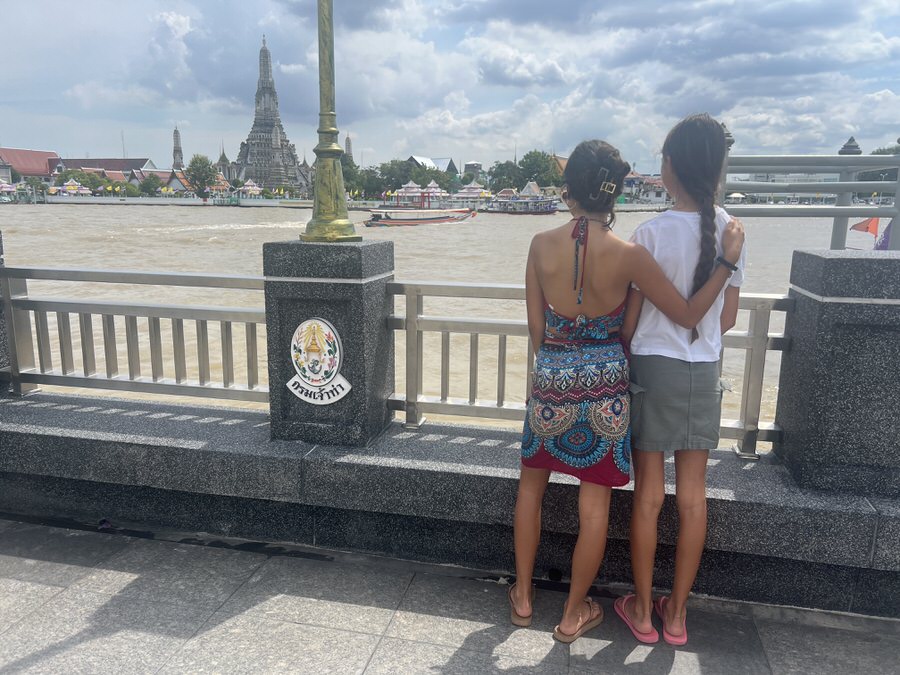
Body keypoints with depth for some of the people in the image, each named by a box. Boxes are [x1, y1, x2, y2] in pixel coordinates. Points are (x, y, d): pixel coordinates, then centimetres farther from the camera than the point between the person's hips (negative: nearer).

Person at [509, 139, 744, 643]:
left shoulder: (543, 245, -8)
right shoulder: (629, 255, -13)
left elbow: (536, 326, -2)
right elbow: (688, 316, -6)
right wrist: (728, 261, 0)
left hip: (551, 379, 2)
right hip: (605, 383, -1)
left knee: (532, 482, 22)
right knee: (595, 502, 13)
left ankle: (523, 596, 33)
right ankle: (574, 613, 28)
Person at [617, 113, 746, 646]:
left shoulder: (653, 233, -14)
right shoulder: (731, 232, 0)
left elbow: (630, 318, -9)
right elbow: (728, 318, 6)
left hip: (654, 367, -4)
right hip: (705, 371, 4)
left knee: (649, 494, 7)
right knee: (693, 495, 12)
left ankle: (642, 610, 22)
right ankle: (677, 612, 25)